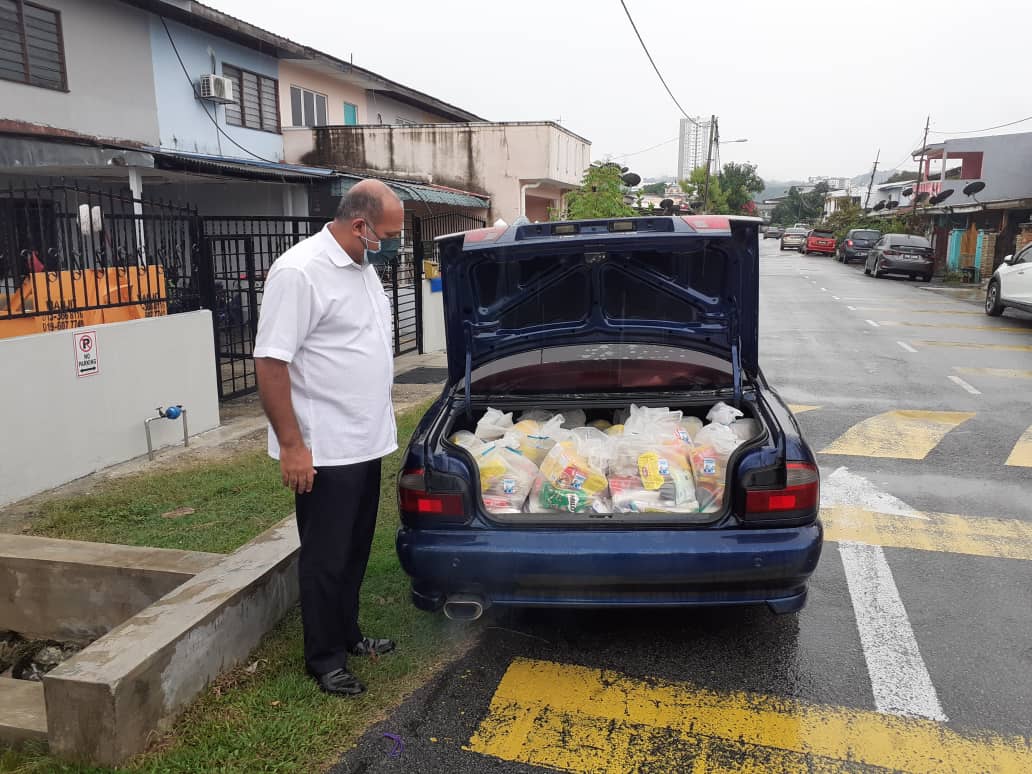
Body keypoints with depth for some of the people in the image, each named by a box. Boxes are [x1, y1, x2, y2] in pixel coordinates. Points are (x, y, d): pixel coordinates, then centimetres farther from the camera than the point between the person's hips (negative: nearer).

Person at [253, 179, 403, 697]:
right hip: (325, 451, -9)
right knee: (326, 558, 6)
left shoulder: (362, 267, 9)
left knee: (355, 551, 20)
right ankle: (325, 659, 22)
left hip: (366, 444, 9)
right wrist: (291, 445, -22)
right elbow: (270, 361, -22)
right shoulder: (299, 272, -20)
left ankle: (347, 635, 37)